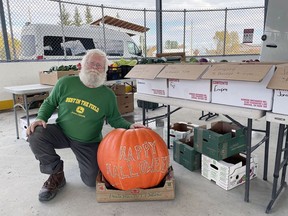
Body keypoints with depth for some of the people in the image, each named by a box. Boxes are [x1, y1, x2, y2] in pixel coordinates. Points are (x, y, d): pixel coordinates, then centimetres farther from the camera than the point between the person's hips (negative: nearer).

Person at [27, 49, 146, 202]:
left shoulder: (108, 95, -8)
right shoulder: (65, 83, -8)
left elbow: (115, 119, 1)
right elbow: (49, 103, 5)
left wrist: (129, 126, -17)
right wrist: (40, 118, -13)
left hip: (89, 143, -1)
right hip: (61, 133, 1)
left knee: (92, 181, -8)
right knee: (35, 135, -27)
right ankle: (56, 174, -2)